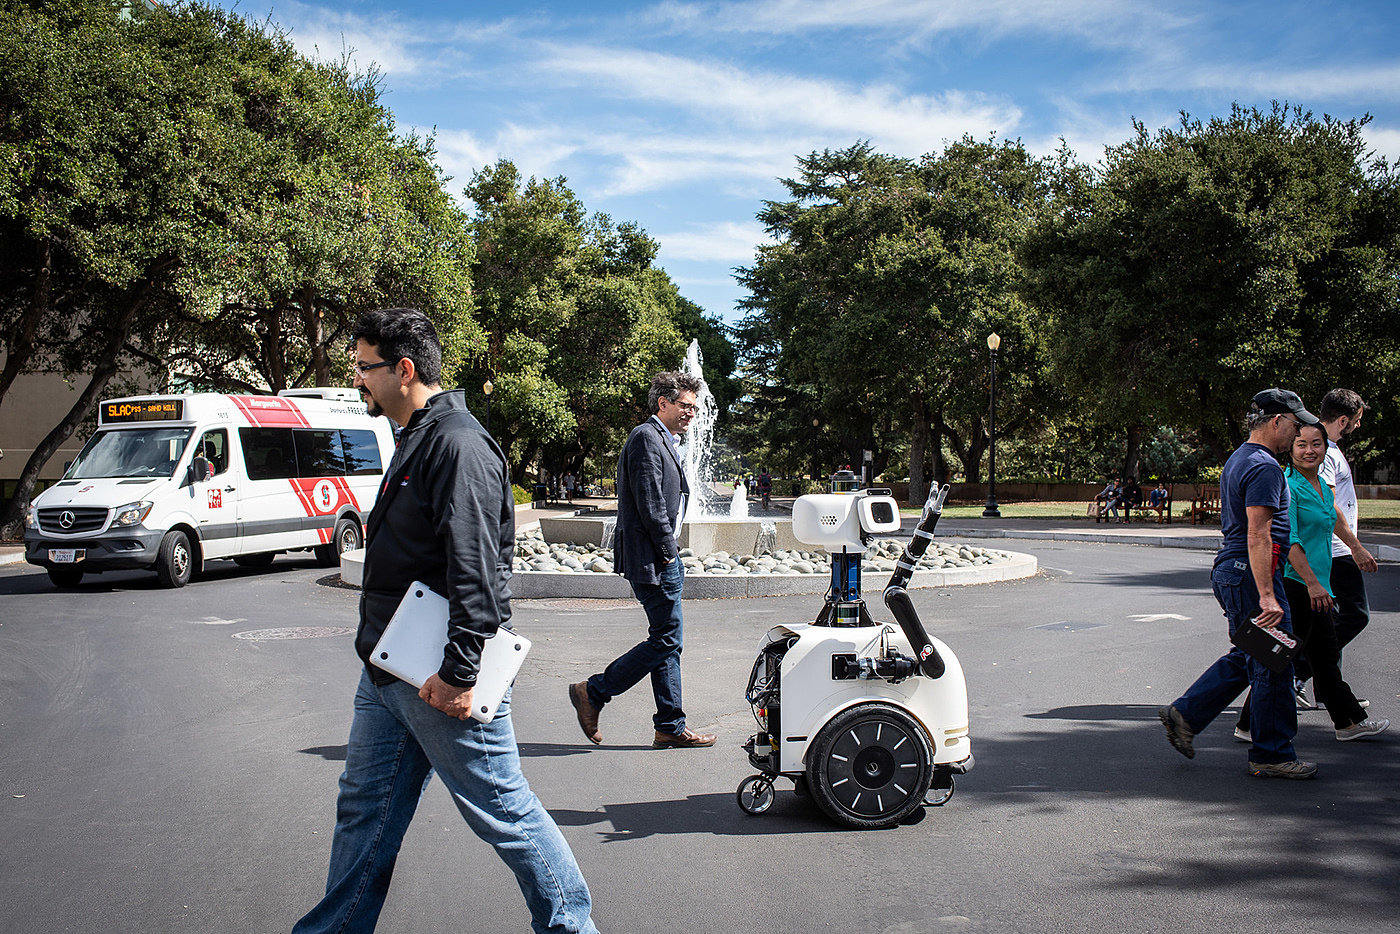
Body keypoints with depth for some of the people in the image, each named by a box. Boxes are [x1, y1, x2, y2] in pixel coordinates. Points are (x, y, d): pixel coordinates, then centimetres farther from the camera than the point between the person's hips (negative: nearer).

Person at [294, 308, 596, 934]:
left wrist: (458, 672, -25)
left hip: (438, 677, -10)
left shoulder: (457, 443, -17)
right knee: (365, 807, 16)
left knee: (502, 810, 0)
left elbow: (475, 570, -24)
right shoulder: (416, 440, 16)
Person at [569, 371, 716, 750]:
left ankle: (671, 728, 15)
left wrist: (671, 556, 14)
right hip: (651, 558, -11)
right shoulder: (646, 438, -12)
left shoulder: (664, 441, 20)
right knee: (665, 640, -7)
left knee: (667, 641, 10)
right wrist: (668, 552, -14)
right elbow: (649, 503, -19)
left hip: (662, 557, 11)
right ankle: (592, 693, 3)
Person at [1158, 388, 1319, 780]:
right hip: (1251, 573, -10)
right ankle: (1271, 755, 7)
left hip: (1229, 571, 10)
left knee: (1245, 657, 17)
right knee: (1271, 664, -2)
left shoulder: (1237, 460, 17)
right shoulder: (1264, 467, -16)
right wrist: (1267, 596, -25)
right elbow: (1258, 535, -23)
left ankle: (1184, 714, 17)